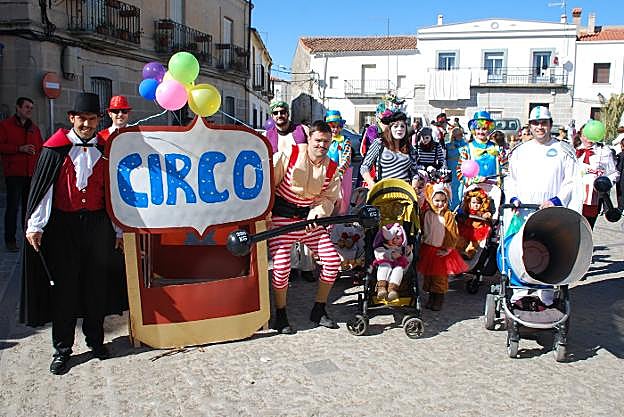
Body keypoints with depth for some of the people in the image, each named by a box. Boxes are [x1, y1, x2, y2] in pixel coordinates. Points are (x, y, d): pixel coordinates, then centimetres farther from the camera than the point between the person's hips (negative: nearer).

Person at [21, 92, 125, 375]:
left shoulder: (104, 150, 5)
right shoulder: (56, 148, -2)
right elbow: (41, 187, -3)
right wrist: (34, 225, -9)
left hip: (97, 224, 2)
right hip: (63, 225, -2)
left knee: (96, 283, 10)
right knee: (64, 286, 4)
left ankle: (95, 338, 26)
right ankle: (62, 349, 17)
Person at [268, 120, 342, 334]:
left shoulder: (332, 168, 2)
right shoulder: (289, 156, -10)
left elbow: (329, 198, 3)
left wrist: (317, 212, -18)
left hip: (310, 218, 5)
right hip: (282, 216, -4)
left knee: (333, 260, -2)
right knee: (281, 265, -15)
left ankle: (319, 312, 15)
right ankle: (280, 316, 7)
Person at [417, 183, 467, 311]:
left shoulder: (449, 216, -8)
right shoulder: (427, 214, -1)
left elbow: (453, 235, -7)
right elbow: (423, 230, 8)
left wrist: (447, 249, -10)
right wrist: (423, 245, 4)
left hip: (442, 251, -3)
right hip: (428, 249, 3)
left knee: (440, 277, 2)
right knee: (428, 276, 11)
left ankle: (439, 300, 15)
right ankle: (431, 297, 25)